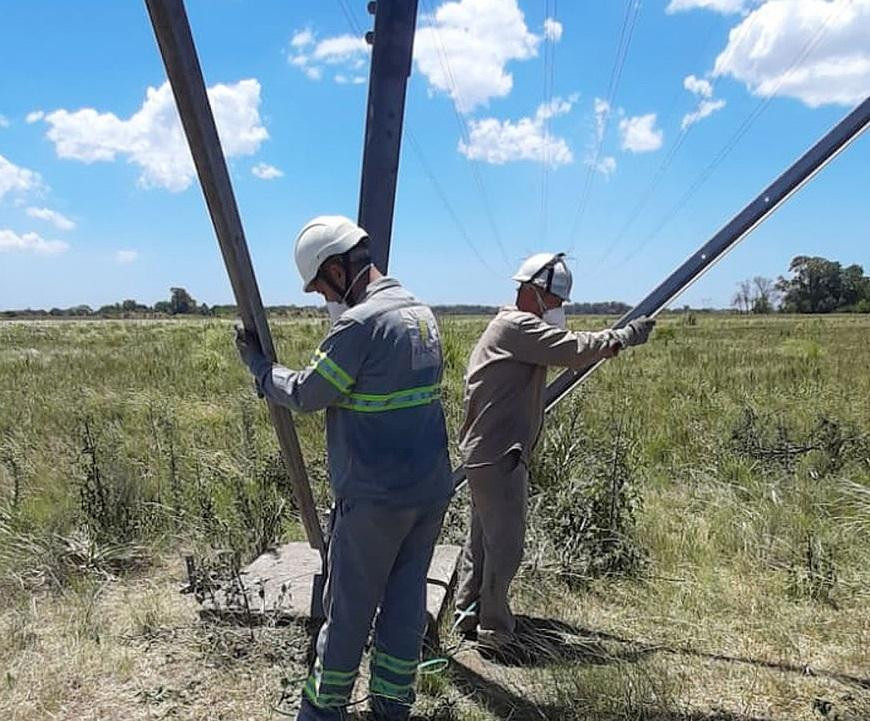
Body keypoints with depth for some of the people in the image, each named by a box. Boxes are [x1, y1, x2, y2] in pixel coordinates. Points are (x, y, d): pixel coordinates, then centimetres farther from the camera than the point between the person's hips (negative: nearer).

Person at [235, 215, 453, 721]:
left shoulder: (360, 323, -17)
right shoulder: (422, 313, 8)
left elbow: (306, 395, -10)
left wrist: (257, 364, 7)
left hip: (376, 496, -7)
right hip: (433, 489, 7)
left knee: (350, 606, 9)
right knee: (407, 599, 15)